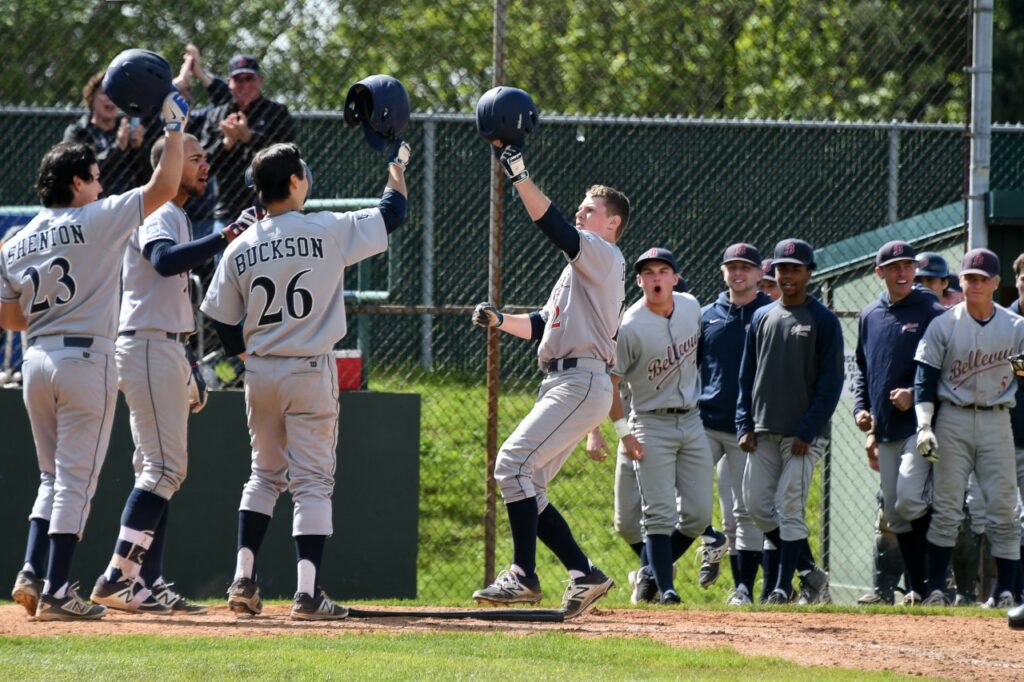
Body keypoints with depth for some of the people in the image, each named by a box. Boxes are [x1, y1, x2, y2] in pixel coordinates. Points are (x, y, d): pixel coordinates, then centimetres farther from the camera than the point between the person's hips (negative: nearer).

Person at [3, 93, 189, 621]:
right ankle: (55, 592, -5)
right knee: (76, 479, -3)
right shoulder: (96, 221, -7)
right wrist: (174, 128, 2)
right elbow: (164, 187, -7)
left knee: (53, 476, 18)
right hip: (84, 360, -6)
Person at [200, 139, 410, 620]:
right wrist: (395, 163, 19)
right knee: (312, 481, 0)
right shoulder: (327, 231, -10)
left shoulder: (240, 249, 1)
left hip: (260, 373, 4)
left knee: (265, 473, 19)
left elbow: (223, 323, 6)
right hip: (311, 372, -4)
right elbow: (393, 212, 2)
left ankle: (243, 579, 12)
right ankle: (307, 592, -6)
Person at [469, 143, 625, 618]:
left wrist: (519, 175, -27)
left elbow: (553, 225, -20)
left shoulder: (602, 255, -4)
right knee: (524, 482, 7)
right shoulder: (580, 266, 26)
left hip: (582, 380, -10)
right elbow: (542, 326, 26)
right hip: (561, 383, 10)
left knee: (514, 463, -19)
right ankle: (584, 574, 8)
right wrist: (499, 321, 9)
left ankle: (523, 575, -21)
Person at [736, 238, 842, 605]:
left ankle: (782, 591, -5)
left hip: (804, 434, -6)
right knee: (757, 504, 2)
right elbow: (747, 375, 15)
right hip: (763, 432, 6)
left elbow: (831, 381, -7)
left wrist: (808, 432, -13)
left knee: (789, 509, -9)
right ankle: (809, 572, 15)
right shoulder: (761, 318, 13)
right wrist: (745, 425, 4)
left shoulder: (823, 320, -3)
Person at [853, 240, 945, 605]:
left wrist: (916, 394, -17)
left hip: (920, 423, -6)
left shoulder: (933, 313, -3)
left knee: (908, 501, -19)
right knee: (893, 514, 6)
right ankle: (918, 588, 13)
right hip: (885, 429, 6)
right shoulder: (870, 316, 14)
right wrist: (861, 409, 8)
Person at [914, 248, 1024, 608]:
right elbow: (925, 379, 0)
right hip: (952, 419, -1)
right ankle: (935, 589, 2)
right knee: (946, 508, -2)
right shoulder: (943, 325, 2)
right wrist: (924, 426, -10)